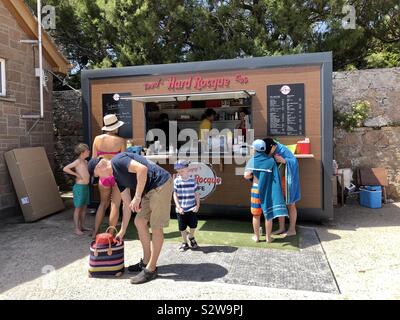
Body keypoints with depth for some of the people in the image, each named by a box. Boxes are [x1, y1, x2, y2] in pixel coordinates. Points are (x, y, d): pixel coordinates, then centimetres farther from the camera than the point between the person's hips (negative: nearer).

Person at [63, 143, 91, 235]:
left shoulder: (85, 162, 12)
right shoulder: (78, 161, -12)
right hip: (79, 187, -8)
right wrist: (76, 174, -19)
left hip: (86, 186, 8)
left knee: (84, 207, 13)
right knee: (78, 208, -1)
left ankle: (82, 226, 23)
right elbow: (65, 169, -21)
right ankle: (76, 228, 7)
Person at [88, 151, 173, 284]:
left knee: (156, 227, -3)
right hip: (150, 190, 10)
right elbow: (127, 205, 18)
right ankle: (147, 261, 27)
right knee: (139, 221, 15)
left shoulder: (117, 160, -9)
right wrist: (122, 231, 21)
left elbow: (142, 169, -25)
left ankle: (151, 269, 9)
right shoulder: (118, 177, 17)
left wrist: (137, 197, -21)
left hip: (161, 184, -10)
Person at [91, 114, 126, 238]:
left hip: (103, 175, 3)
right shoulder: (121, 141, -9)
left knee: (103, 203, 21)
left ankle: (95, 232, 20)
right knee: (115, 205, 7)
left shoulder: (98, 139, 0)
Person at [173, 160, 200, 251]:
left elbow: (196, 194, 4)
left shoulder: (192, 180, -2)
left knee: (193, 225, 4)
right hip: (181, 209, 0)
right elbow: (175, 195, -2)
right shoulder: (176, 181, -5)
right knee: (182, 227, 7)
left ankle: (191, 237, 34)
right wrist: (178, 207, -8)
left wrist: (197, 205, -3)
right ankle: (185, 242, 28)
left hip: (192, 208, 0)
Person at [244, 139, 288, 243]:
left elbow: (246, 176, -14)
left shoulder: (252, 160, -7)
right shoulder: (271, 160, -4)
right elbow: (275, 177, -9)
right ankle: (268, 237, 19)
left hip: (256, 189, 0)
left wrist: (253, 175, 3)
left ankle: (256, 236, 21)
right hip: (268, 190, 0)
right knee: (268, 213, 11)